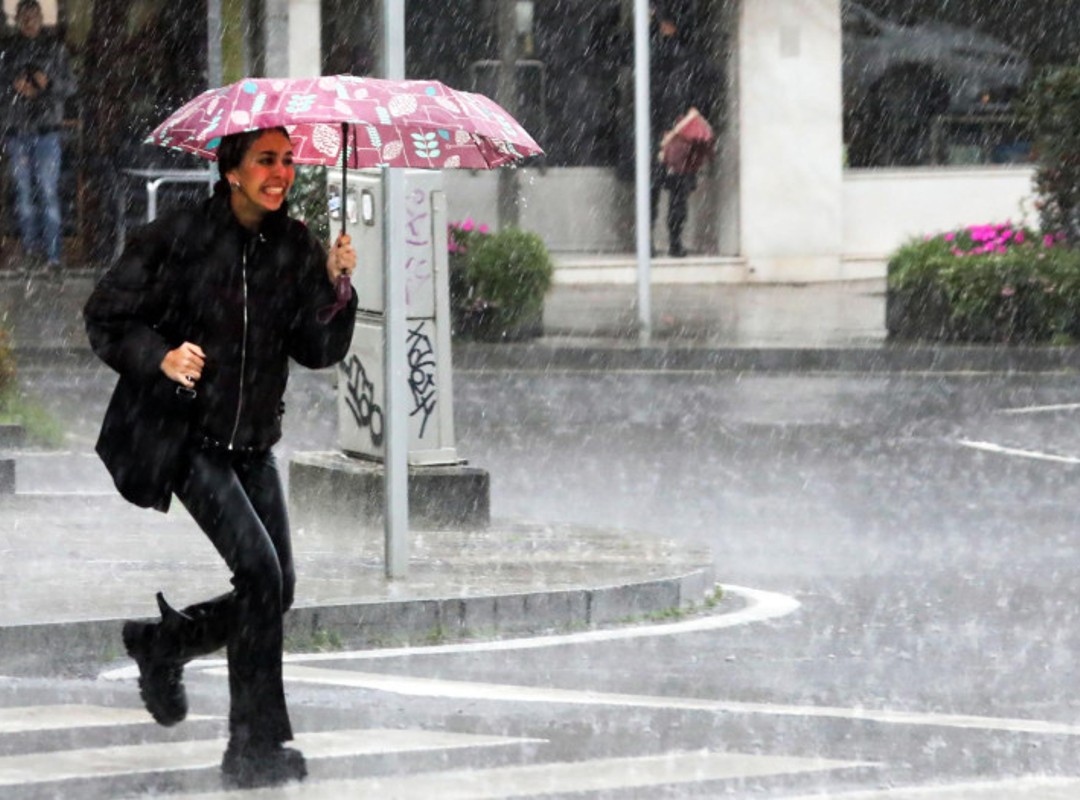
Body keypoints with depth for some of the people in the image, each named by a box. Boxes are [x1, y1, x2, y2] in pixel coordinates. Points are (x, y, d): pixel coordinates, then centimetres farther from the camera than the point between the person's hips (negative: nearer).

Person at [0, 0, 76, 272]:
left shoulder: (54, 48, 4)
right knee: (23, 189, 5)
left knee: (48, 191, -7)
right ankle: (29, 243, 14)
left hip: (47, 129, -2)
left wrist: (49, 83, -15)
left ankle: (52, 252, -8)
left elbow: (69, 86, 5)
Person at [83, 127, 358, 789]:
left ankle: (162, 643, 34)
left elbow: (318, 352, 1)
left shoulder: (296, 248, 2)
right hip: (182, 436, -6)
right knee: (259, 567, -18)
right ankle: (257, 747, -11)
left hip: (252, 441, 6)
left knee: (278, 591, 6)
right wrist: (161, 357, -22)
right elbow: (106, 318, -5)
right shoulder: (177, 239, -11)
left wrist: (335, 291, -16)